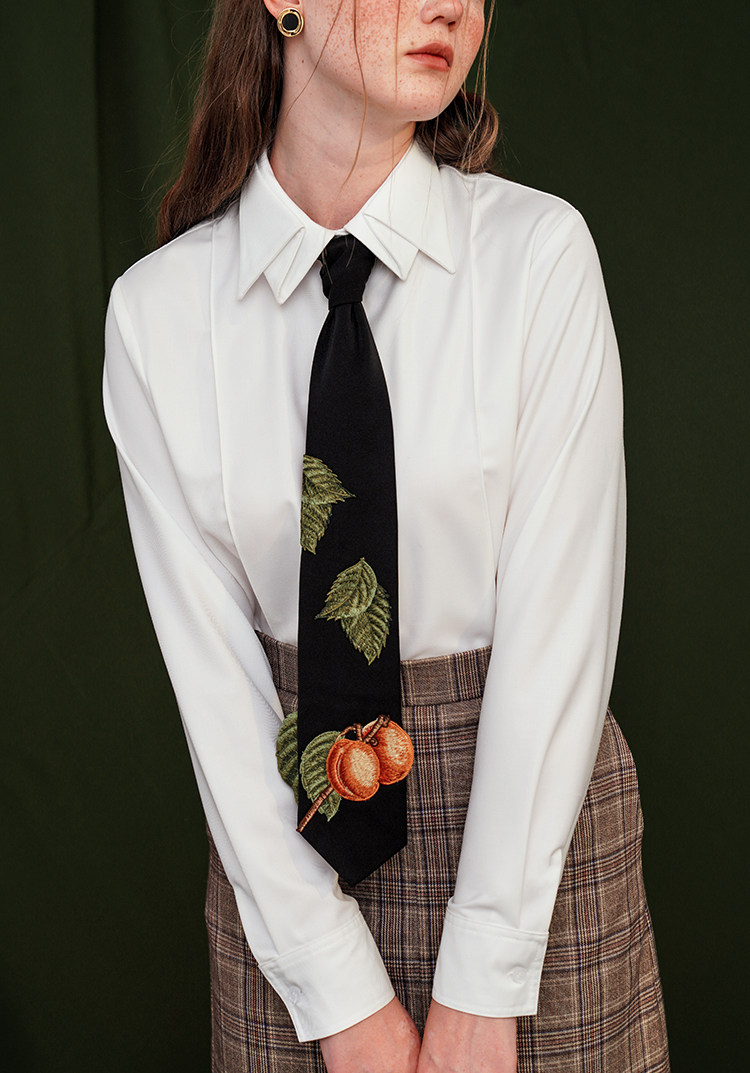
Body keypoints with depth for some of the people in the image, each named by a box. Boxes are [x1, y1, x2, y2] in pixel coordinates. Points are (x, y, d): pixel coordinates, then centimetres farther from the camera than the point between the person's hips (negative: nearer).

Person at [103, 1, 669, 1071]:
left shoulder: (540, 251, -12)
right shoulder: (157, 308, -7)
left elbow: (560, 620, -15)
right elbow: (208, 657, -9)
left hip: (530, 799, 0)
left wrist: (482, 982, -15)